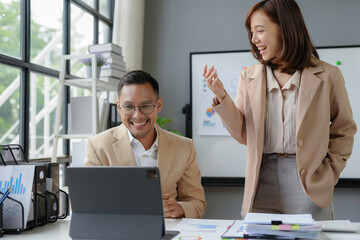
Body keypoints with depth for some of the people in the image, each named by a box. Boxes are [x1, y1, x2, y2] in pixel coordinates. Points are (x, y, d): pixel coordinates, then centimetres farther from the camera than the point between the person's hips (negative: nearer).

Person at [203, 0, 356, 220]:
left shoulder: (327, 75, 2)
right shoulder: (249, 77, 8)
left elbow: (344, 130, 9)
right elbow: (243, 134, 6)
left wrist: (329, 172, -2)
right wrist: (221, 97, -6)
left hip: (309, 181, -2)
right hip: (262, 182, 2)